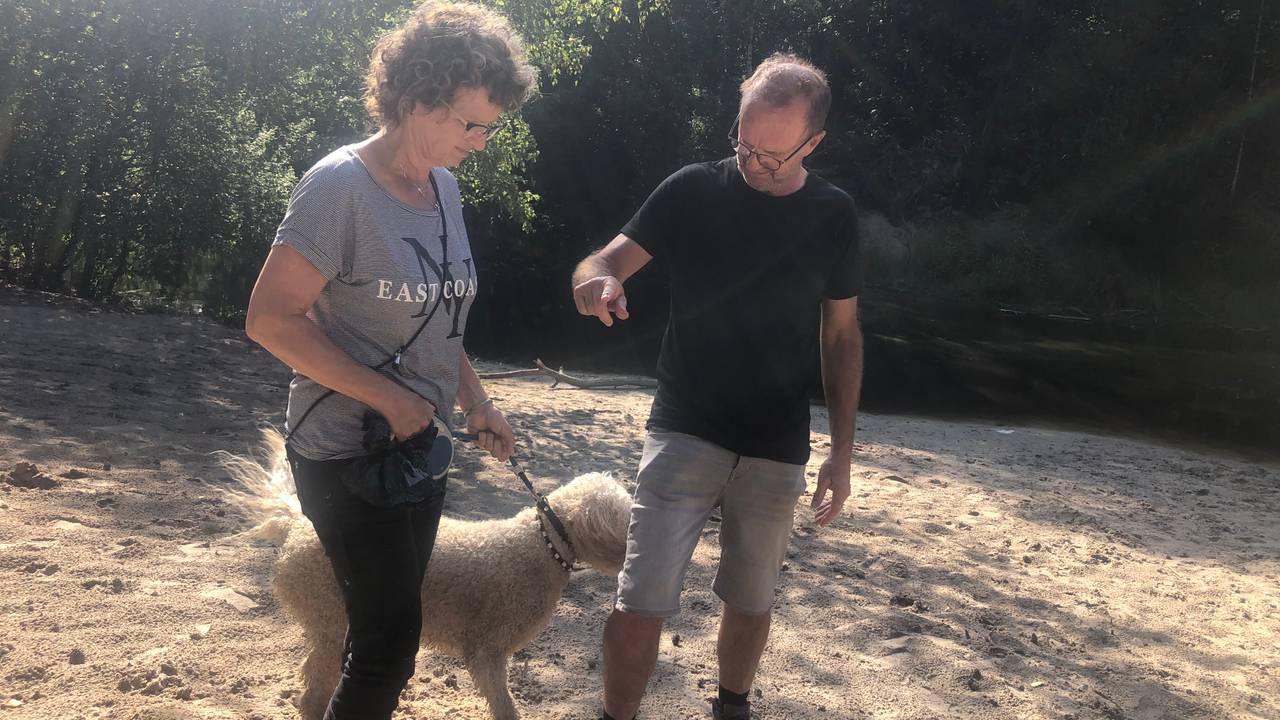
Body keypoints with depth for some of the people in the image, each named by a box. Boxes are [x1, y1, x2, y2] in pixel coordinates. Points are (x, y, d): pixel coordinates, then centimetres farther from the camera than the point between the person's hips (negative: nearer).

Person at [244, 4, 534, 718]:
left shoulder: (444, 186, 6)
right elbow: (271, 319, -20)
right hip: (350, 452, -7)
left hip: (419, 444, 7)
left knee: (392, 625, 15)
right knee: (393, 637, -5)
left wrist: (475, 400, 6)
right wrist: (386, 396, -21)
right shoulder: (340, 185, -18)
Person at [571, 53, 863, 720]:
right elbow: (607, 260, -8)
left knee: (750, 602, 14)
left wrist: (842, 453, 3)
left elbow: (841, 336, 7)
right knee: (642, 603, -9)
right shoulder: (694, 190, -4)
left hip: (776, 450, 2)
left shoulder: (832, 216, 1)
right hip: (685, 433, -2)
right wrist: (597, 282, -34)